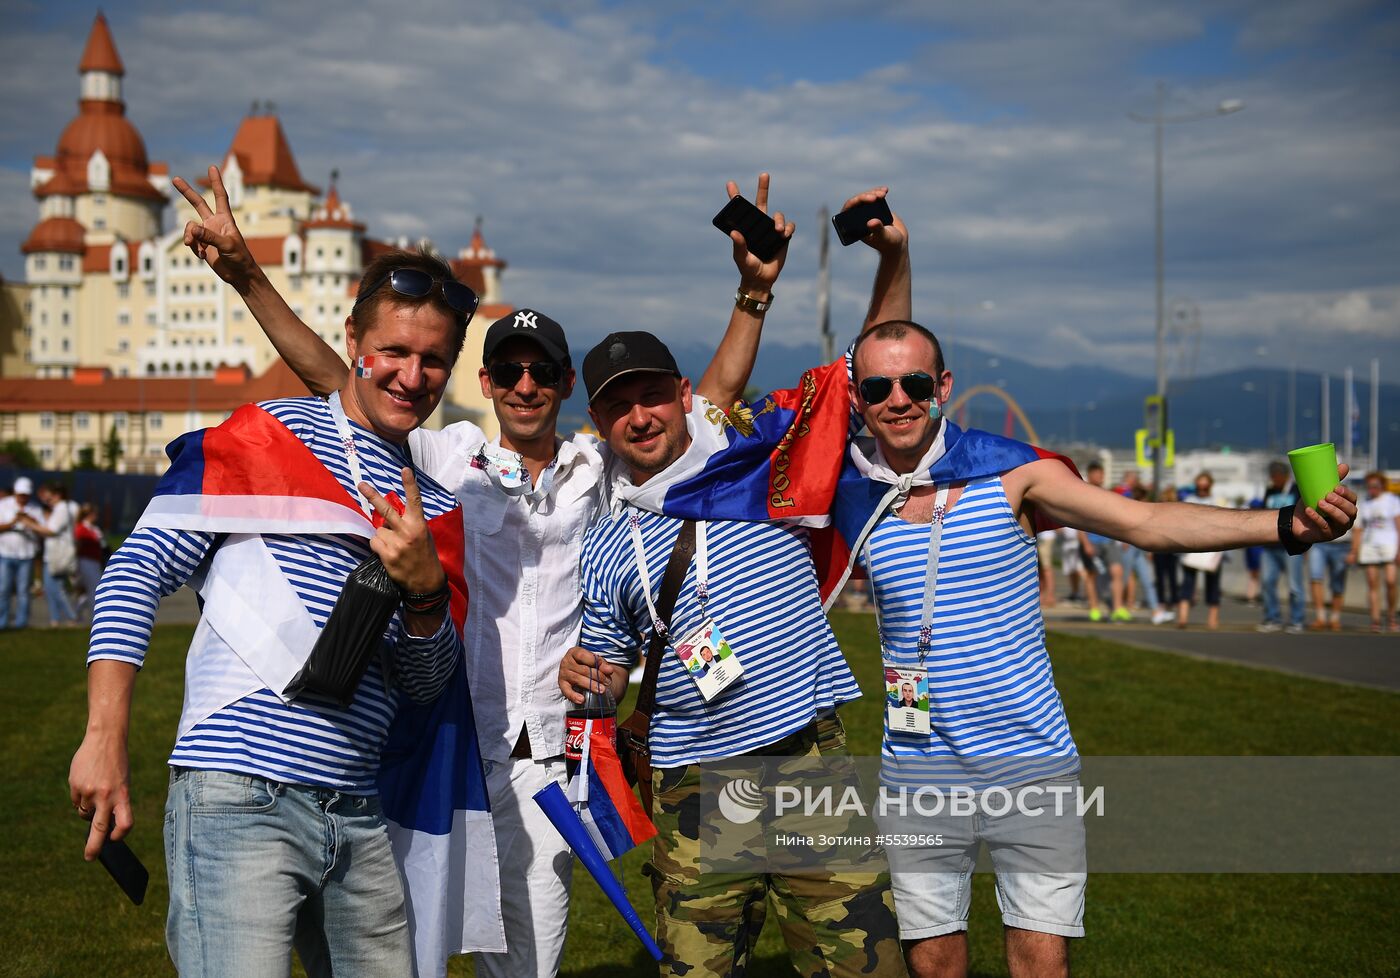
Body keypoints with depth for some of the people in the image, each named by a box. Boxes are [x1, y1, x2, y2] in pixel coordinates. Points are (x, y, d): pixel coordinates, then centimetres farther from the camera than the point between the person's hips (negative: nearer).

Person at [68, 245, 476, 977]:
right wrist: (105, 738, -11)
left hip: (357, 820, 6)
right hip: (237, 804, -5)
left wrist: (424, 589, -9)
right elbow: (137, 572, -1)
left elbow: (428, 685, 12)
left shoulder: (438, 507, 16)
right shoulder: (261, 437, 2)